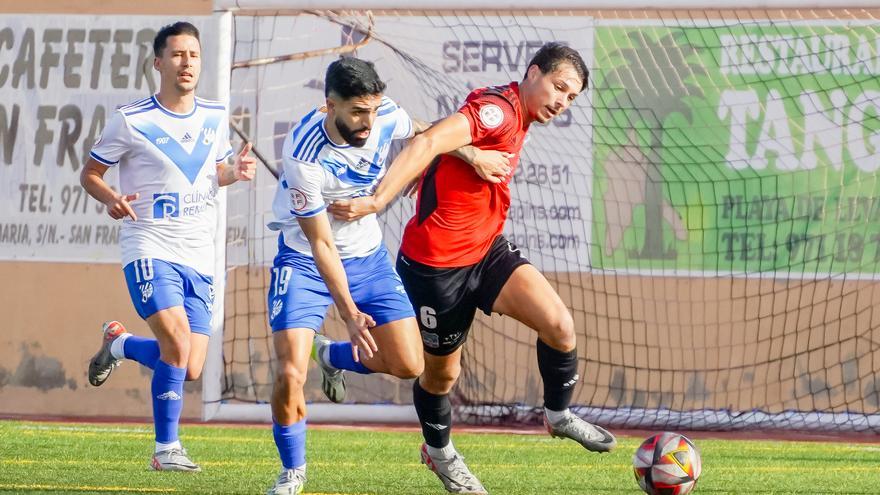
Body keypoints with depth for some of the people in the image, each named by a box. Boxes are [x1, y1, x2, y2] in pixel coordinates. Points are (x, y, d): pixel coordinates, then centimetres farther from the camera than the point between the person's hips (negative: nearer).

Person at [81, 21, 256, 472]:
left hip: (199, 256, 5)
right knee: (178, 342, -25)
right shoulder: (131, 120, -7)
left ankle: (119, 343, 31)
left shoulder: (215, 117, 8)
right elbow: (89, 173, 2)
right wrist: (111, 198, -20)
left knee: (190, 370, 2)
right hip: (149, 248, -5)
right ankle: (166, 449, -6)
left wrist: (236, 172, 0)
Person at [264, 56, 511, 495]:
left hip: (368, 257, 5)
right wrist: (349, 314, -29)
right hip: (305, 261, -5)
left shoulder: (385, 117, -17)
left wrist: (471, 154, 0)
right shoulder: (303, 157, -31)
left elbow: (424, 132, 11)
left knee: (408, 364, -5)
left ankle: (332, 356, 26)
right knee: (290, 374, -18)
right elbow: (321, 243, -25)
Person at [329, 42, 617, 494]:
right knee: (441, 371, 11)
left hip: (487, 249, 8)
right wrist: (377, 202, -44)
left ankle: (559, 415, 10)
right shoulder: (499, 109, -22)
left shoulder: (516, 116, 8)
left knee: (559, 324, -13)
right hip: (436, 264, -8)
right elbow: (428, 144, -35)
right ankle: (438, 450, 39)